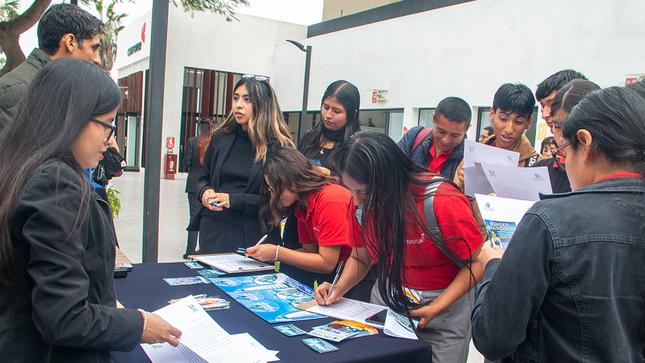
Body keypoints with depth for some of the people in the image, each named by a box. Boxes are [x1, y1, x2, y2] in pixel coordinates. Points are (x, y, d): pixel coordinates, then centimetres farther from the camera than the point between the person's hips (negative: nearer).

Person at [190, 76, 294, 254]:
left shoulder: (279, 146, -8)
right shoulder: (220, 137, 7)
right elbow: (203, 178, 18)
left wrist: (233, 200, -16)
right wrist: (205, 192, -5)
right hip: (213, 230, 4)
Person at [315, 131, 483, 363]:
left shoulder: (442, 203, -27)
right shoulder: (363, 203, -11)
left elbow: (476, 264, -19)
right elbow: (360, 257, 3)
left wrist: (436, 308, -27)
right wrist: (339, 289, -14)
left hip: (446, 302, -4)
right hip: (387, 297, 4)